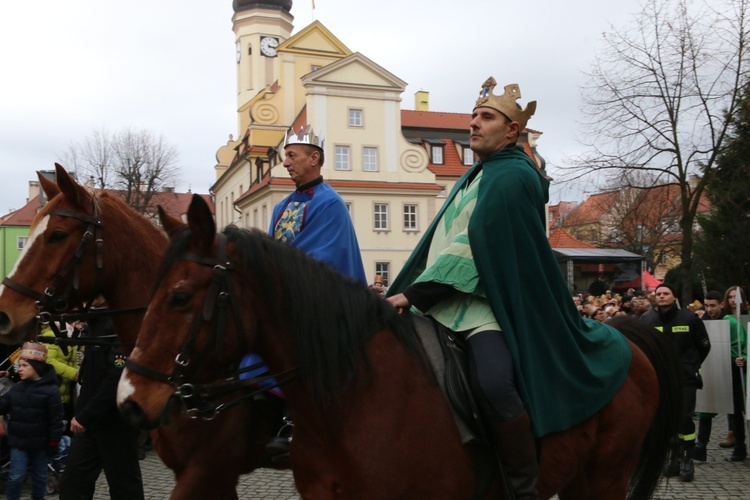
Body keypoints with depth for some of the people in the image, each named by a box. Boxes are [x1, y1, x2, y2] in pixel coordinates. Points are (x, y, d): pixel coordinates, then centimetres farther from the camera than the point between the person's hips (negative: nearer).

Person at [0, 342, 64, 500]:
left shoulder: (50, 390, -14)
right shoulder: (16, 388, 2)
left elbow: (56, 420, -12)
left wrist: (54, 442, -10)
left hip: (40, 443, -3)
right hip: (18, 441, 3)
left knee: (40, 475, 14)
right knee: (15, 476, 2)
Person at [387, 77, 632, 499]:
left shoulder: (511, 178, -10)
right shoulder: (478, 175, 20)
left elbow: (472, 250, -19)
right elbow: (440, 242, 19)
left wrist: (415, 294, -19)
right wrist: (407, 292, 10)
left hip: (485, 305, -10)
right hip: (445, 302, 10)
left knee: (493, 382, -35)